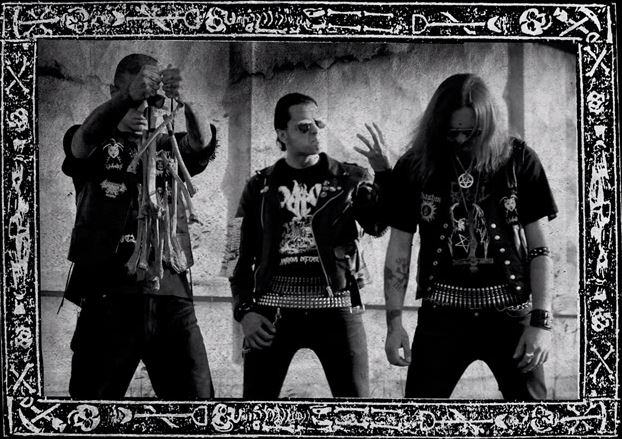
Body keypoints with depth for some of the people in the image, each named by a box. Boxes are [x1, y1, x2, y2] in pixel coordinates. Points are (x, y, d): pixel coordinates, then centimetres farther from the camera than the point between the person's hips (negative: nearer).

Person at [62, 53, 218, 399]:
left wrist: (183, 102, -26)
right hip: (108, 294, -2)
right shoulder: (98, 144, 10)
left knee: (198, 397, -2)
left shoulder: (170, 147, 16)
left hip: (172, 296, 2)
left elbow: (203, 143, -5)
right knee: (94, 394, 3)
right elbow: (84, 138, -13)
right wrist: (130, 97, -31)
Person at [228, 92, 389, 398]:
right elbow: (242, 255, 11)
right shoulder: (261, 186, 11)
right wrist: (244, 310, 0)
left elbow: (380, 224, -9)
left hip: (335, 305, -1)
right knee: (257, 399, 4)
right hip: (274, 307, 1)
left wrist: (383, 172, -19)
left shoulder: (349, 179, 8)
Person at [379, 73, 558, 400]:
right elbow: (399, 248, 6)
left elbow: (539, 247, 0)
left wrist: (541, 321, -7)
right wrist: (394, 321, 0)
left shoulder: (518, 160, -1)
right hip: (442, 314, 1)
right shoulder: (413, 168, 1)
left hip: (511, 313, 0)